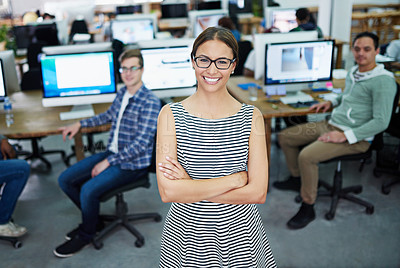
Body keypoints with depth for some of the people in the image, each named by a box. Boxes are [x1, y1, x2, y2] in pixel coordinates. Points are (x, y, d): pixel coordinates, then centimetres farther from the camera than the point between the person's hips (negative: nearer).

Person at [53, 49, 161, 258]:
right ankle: (93, 220, 21)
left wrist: (108, 162, -21)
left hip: (132, 163, -8)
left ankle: (86, 235, 4)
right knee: (65, 180, 2)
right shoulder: (122, 93, 6)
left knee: (89, 190, -25)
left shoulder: (150, 102, -20)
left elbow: (141, 144, -23)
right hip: (112, 154, 8)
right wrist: (80, 124, 20)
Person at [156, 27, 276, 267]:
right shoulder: (171, 115, -9)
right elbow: (168, 191, -18)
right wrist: (235, 179, -17)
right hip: (187, 232, -1)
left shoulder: (251, 117, -6)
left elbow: (258, 193, -13)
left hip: (239, 232, 1)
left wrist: (190, 185, -17)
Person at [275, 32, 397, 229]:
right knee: (284, 137, 8)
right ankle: (296, 179, 29)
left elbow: (381, 122, -20)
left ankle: (308, 208, -11)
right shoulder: (353, 72, 12)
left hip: (356, 137, -9)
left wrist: (345, 136, -24)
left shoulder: (383, 80, -15)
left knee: (307, 156, -30)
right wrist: (332, 102, 14)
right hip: (331, 124, 9)